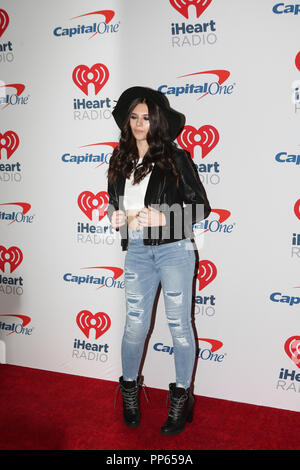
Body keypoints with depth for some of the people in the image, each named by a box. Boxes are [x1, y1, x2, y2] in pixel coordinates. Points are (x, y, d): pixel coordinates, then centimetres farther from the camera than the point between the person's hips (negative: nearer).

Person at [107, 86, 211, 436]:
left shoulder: (176, 158, -4)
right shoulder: (120, 161, 9)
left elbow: (201, 207, -3)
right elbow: (114, 204, 20)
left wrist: (164, 217, -17)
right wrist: (118, 217, -3)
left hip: (174, 249, -3)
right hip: (137, 250, 4)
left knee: (179, 324, 5)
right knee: (135, 324, 8)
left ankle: (182, 397, 24)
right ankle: (129, 389, 32)